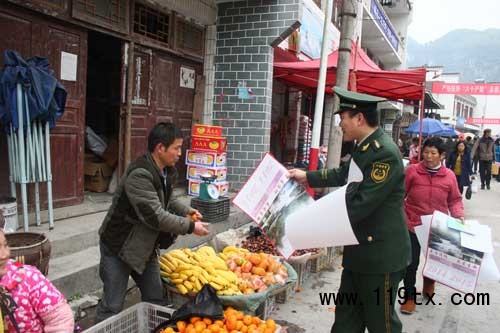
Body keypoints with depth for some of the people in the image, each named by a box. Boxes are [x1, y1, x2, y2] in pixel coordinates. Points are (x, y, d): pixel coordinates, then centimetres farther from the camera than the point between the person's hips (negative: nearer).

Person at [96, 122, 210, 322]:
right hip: (119, 246, -8)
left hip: (146, 246, 8)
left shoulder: (166, 171, 0)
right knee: (112, 306, 2)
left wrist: (185, 210, 1)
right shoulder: (139, 175, -28)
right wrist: (190, 226, -22)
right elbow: (156, 216, -31)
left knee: (155, 301, 13)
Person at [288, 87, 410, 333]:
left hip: (380, 252, -9)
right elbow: (343, 175, 23)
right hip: (360, 248, 9)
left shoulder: (385, 153, -24)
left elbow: (360, 204, -27)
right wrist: (307, 177, 25)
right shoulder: (364, 146, 6)